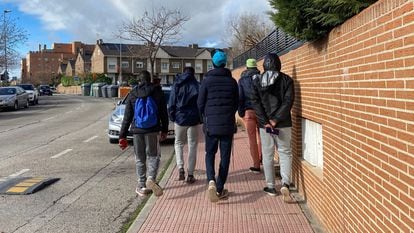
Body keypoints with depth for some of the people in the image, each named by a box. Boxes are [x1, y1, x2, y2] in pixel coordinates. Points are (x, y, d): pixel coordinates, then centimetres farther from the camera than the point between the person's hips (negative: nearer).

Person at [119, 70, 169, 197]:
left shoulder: (132, 94, 3)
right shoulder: (157, 92, 1)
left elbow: (127, 117, 2)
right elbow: (164, 113, 4)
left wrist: (122, 135, 5)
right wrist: (164, 130, 14)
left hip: (137, 130, 1)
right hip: (153, 130, -1)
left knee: (140, 158, 12)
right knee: (153, 155, 9)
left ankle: (142, 186, 14)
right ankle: (151, 178, -16)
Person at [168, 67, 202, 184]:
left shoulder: (176, 85, 2)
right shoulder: (197, 85, -2)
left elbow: (171, 103, 1)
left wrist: (172, 117, 10)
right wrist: (201, 119, 7)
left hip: (179, 118, 1)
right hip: (193, 120, -1)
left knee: (178, 143, 17)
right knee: (192, 146, 7)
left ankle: (181, 168, -2)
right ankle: (190, 175, 8)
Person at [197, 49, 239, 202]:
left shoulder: (207, 80, -4)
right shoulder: (232, 81, 1)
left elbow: (200, 103, -1)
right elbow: (236, 103, 8)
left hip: (211, 123, -1)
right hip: (228, 124, 1)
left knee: (210, 153, 12)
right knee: (225, 156, 8)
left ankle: (211, 181, -12)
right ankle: (220, 189, 12)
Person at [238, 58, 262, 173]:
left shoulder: (242, 80, 2)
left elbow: (240, 97, -3)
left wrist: (240, 112, 2)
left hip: (248, 112, -1)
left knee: (252, 138, 3)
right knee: (260, 134, 21)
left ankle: (256, 165, 5)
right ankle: (261, 158, 23)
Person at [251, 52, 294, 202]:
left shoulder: (257, 80, 2)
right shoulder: (286, 80, -1)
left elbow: (256, 102, -6)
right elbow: (288, 101, -10)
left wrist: (265, 122, -9)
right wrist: (276, 120, -11)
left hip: (264, 123, 1)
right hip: (283, 124, -1)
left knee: (267, 155, 10)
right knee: (285, 152, 9)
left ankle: (270, 187, 16)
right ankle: (285, 183, -7)